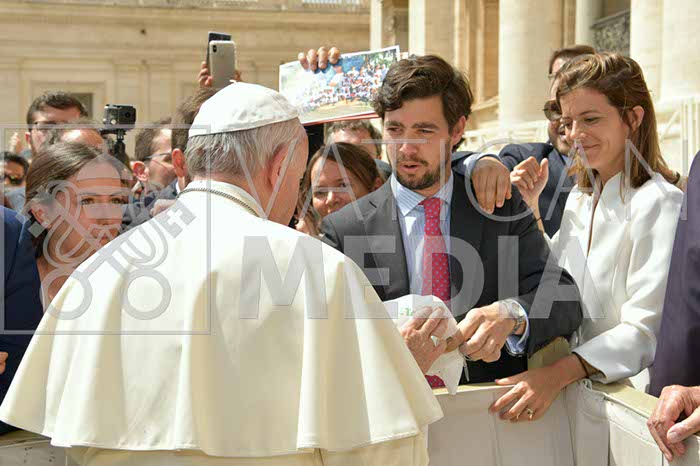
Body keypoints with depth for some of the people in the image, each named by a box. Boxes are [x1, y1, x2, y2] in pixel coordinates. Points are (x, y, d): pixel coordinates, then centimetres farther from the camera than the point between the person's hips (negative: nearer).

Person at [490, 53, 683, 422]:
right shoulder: (579, 198, 11)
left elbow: (646, 331, -16)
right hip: (574, 391, 6)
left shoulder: (660, 204, -12)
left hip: (631, 392, -6)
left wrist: (559, 373, -27)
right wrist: (529, 209, 7)